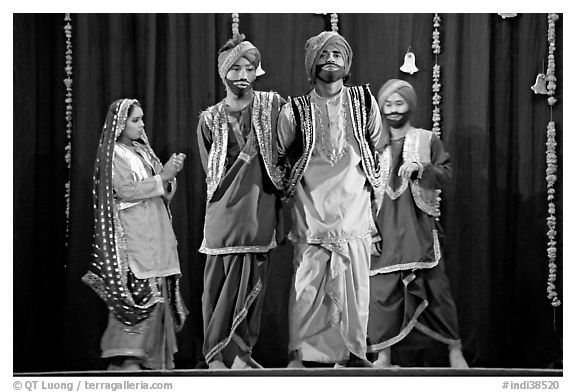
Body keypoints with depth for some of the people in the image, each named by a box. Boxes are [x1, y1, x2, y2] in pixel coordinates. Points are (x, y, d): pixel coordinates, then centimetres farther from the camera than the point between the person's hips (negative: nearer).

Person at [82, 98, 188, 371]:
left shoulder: (142, 151, 18)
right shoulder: (114, 154, -4)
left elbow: (163, 192, 17)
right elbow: (127, 192, -14)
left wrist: (169, 172, -3)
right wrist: (163, 177, -14)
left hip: (155, 232, 8)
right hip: (132, 233, -8)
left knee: (157, 292, 5)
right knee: (139, 291, -12)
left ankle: (154, 354, 9)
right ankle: (126, 358, -10)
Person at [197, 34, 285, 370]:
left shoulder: (273, 106, 4)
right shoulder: (210, 119, 5)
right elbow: (214, 176, 9)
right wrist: (246, 154, -4)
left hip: (261, 213, 1)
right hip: (226, 213, -1)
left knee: (253, 285, 5)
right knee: (222, 284, 0)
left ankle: (240, 352, 14)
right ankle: (217, 354, 7)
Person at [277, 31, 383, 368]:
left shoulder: (365, 102, 5)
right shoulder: (294, 111, 0)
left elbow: (377, 149, 18)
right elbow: (281, 160, 12)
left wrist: (372, 181, 19)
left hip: (355, 211, 2)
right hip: (311, 214, -2)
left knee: (355, 286, 3)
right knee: (306, 285, -4)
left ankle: (355, 352, 14)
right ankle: (298, 353, 5)